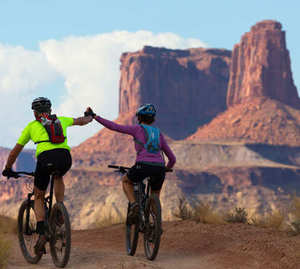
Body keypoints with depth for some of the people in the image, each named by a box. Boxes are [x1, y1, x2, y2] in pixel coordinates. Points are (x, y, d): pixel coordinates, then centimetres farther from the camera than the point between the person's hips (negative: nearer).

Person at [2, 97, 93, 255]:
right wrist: (90, 118, 71)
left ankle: (42, 235, 0)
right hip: (65, 157, 2)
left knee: (39, 198, 16)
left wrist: (7, 169, 45)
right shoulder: (60, 120, 29)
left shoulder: (32, 126, 24)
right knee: (58, 177, 39)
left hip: (45, 158, -2)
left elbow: (15, 151, 31)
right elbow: (81, 121, 48)